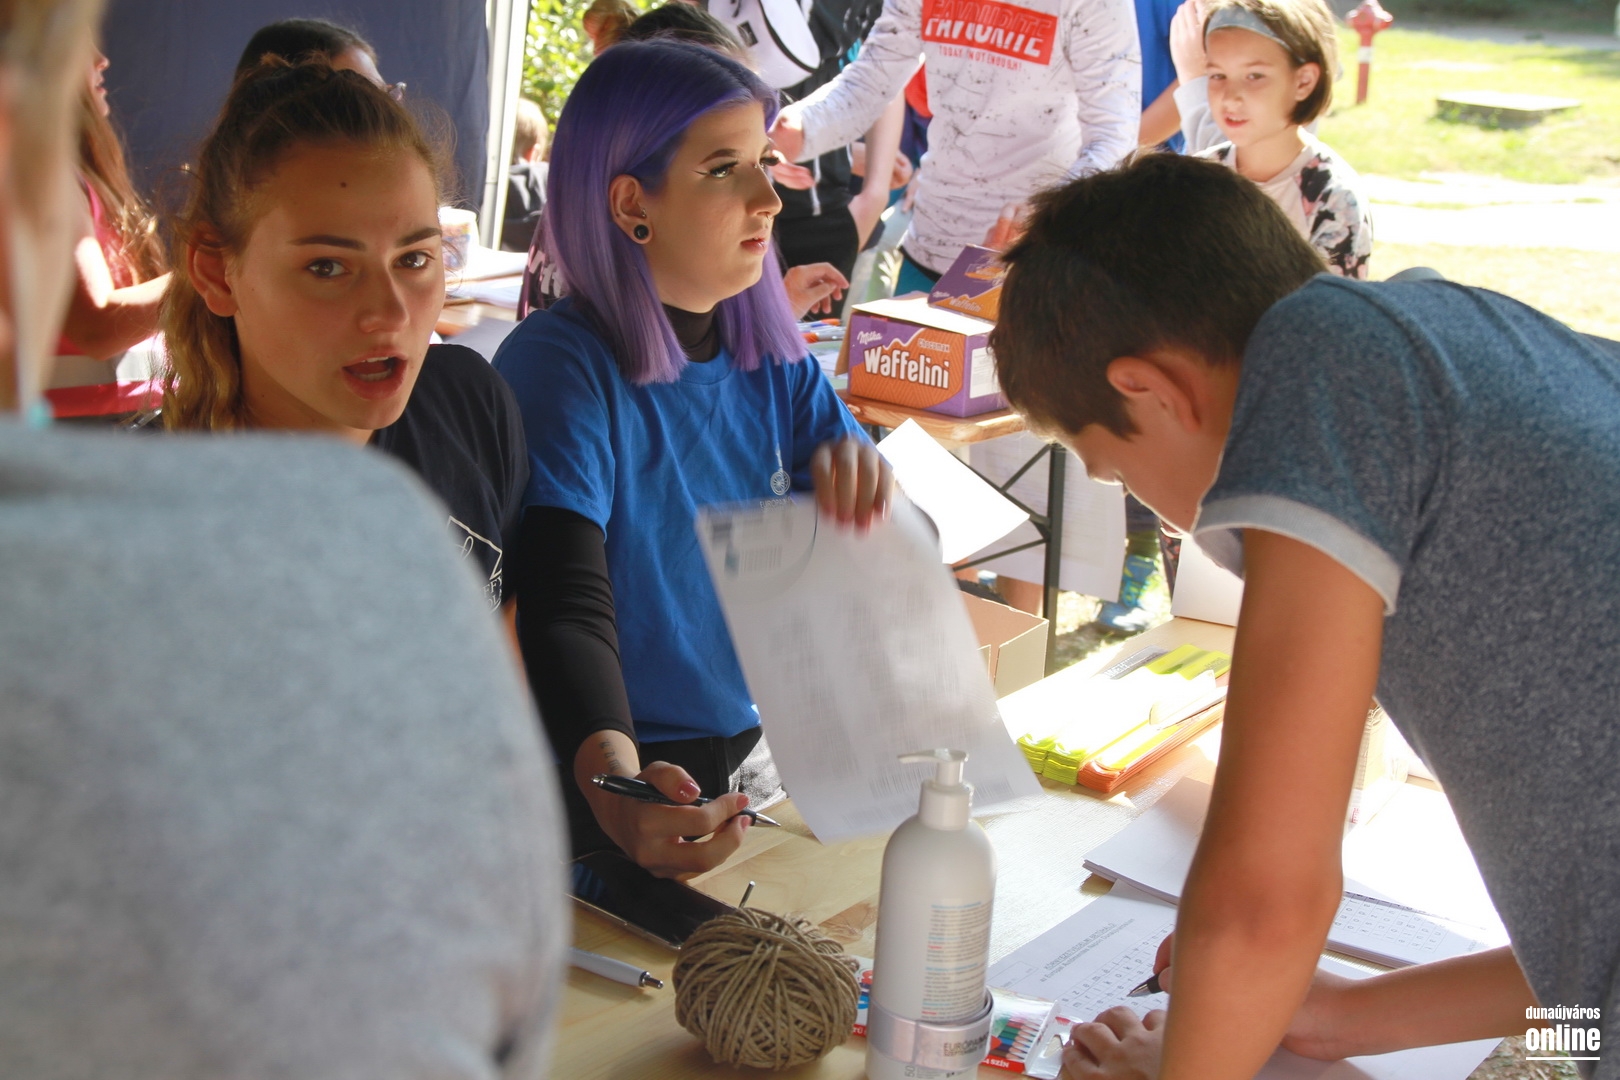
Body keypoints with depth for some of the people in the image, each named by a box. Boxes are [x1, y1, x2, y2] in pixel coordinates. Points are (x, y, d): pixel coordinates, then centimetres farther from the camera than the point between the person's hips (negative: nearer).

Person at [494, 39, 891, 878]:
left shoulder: (772, 359, 6)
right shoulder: (558, 367, -14)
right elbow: (567, 610, -24)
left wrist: (860, 479, -18)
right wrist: (616, 785, -44)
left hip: (763, 760, 6)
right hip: (612, 805, -6)